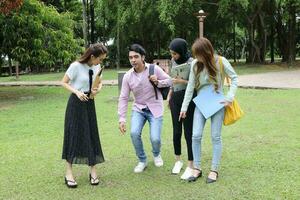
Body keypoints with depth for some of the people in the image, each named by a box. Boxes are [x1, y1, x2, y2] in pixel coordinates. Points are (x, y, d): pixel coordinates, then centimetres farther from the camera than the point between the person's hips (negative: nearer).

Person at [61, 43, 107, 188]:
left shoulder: (97, 67, 1)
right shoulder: (76, 66, -16)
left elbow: (99, 83, 13)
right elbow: (64, 82, -9)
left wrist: (97, 89, -9)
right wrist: (77, 92, -23)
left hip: (89, 102, 5)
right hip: (76, 102, -5)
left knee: (91, 135, 5)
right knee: (73, 136, -2)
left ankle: (93, 170, 16)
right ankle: (69, 173, 7)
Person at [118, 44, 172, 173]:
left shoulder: (154, 69, -12)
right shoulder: (127, 76, -8)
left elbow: (169, 81, -1)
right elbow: (123, 98, -6)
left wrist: (158, 82, -22)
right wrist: (122, 119, -11)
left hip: (155, 108, -2)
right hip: (138, 108, 2)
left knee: (155, 138, -13)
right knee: (134, 133, -21)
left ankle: (156, 154, 25)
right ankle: (142, 161, 5)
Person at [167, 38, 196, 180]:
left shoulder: (192, 63, -14)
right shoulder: (173, 61, 5)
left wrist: (182, 81, -18)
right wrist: (169, 95, 17)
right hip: (175, 99, 6)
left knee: (189, 132, -2)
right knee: (176, 132, 10)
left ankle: (190, 166, 8)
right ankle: (178, 161, 27)